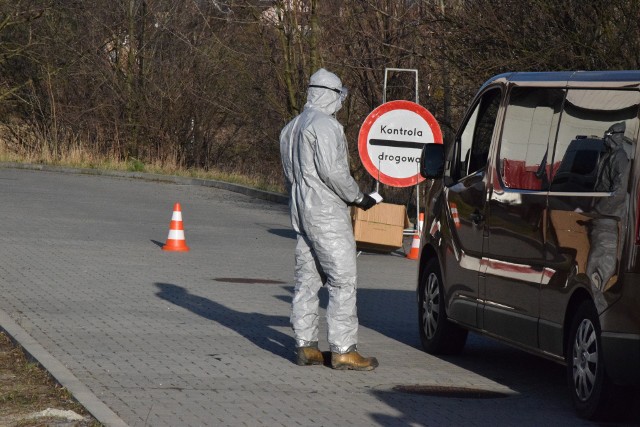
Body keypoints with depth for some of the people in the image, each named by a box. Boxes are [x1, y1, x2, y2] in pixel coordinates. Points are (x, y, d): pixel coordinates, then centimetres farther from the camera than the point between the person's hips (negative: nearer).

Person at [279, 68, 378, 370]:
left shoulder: (291, 128, 18)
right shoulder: (324, 125, -13)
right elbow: (331, 170, -20)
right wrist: (358, 198, -10)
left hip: (301, 212, 10)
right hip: (327, 214, -10)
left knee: (307, 279, 10)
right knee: (343, 280, -8)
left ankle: (305, 345, 9)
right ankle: (343, 350, -11)